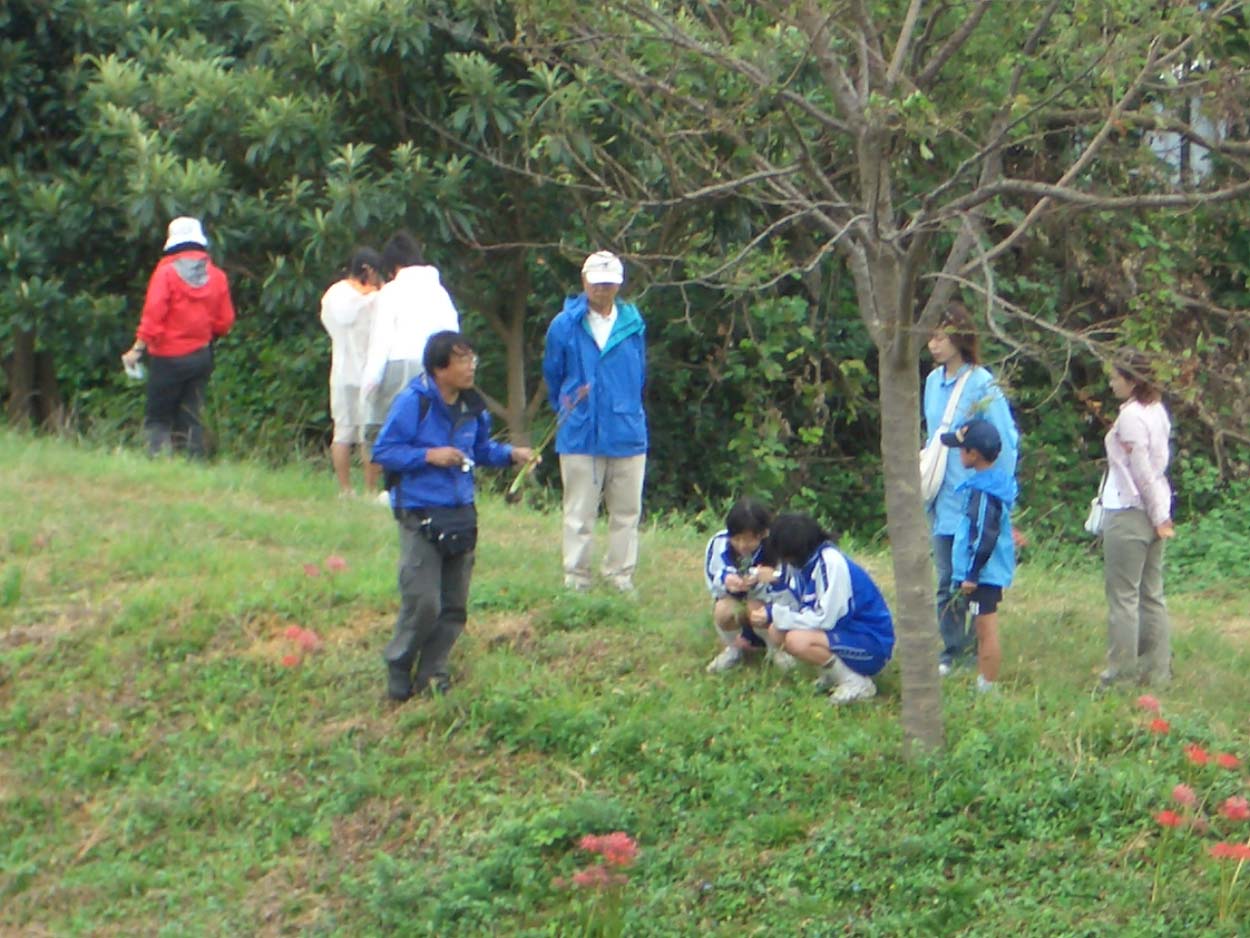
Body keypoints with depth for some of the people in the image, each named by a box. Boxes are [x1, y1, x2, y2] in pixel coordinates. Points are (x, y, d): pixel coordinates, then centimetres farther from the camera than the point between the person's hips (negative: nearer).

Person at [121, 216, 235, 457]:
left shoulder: (167, 271, -9)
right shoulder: (216, 276, 4)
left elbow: (153, 315, -14)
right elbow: (225, 322, 6)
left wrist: (137, 349, -10)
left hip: (169, 356, -4)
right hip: (202, 355, 4)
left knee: (157, 417, 1)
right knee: (190, 417, 10)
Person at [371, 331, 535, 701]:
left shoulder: (472, 406, 7)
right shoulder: (413, 402, -13)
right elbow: (383, 451, -11)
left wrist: (510, 453, 4)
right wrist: (429, 455, -20)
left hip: (461, 513, 6)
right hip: (420, 515, -6)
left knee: (454, 604, 8)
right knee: (423, 602, -10)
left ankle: (432, 673, 19)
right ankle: (398, 668, 11)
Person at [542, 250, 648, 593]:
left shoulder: (633, 324, 5)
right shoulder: (564, 326, -2)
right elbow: (552, 376, 14)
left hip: (627, 433, 2)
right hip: (579, 434, -2)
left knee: (626, 512, 6)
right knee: (579, 514, 2)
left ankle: (621, 577, 15)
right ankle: (575, 579, 8)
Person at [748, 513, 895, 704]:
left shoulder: (831, 563, -22)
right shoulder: (802, 562, 3)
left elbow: (825, 620, -24)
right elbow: (794, 605, 9)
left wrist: (774, 614, -19)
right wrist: (769, 611, -9)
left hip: (871, 644, -9)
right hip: (842, 632, 9)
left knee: (797, 641, -29)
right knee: (777, 632, -1)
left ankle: (857, 682, -13)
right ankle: (833, 674, 7)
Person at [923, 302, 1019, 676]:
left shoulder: (981, 385, -12)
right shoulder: (934, 381, 8)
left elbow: (1005, 442, -10)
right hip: (943, 498, 6)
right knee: (946, 581, 10)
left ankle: (980, 652, 11)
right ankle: (953, 651, 18)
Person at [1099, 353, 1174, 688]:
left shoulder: (1130, 415, -15)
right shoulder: (1157, 410, 11)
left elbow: (1141, 471, -15)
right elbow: (1159, 465, 12)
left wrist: (1158, 515, -11)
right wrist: (1161, 514, 12)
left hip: (1128, 511, -9)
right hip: (1153, 513, 9)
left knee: (1123, 596, -2)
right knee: (1152, 595, 11)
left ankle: (1123, 671, 1)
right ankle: (1157, 669, 13)